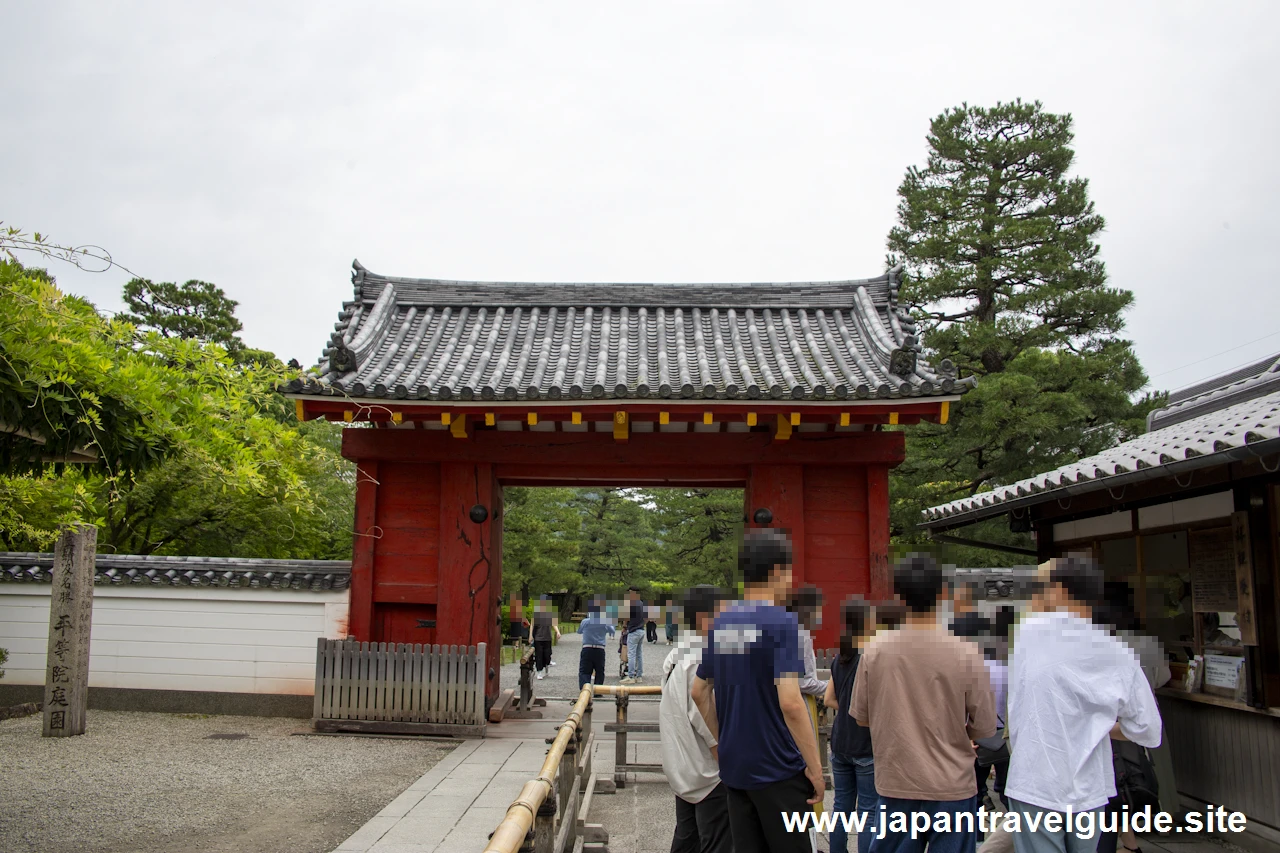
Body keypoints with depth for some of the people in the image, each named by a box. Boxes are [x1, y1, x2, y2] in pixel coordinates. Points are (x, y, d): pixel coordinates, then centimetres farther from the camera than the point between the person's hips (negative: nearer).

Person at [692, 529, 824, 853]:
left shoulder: (721, 622, 6)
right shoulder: (782, 622, -15)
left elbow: (700, 692, 12)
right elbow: (790, 702, -22)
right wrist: (815, 767, -14)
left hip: (734, 766, 6)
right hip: (778, 769, -6)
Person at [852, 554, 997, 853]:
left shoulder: (875, 651, -9)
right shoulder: (965, 653, -14)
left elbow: (861, 717, 2)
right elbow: (985, 727, -7)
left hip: (895, 786, 2)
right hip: (952, 787, -2)